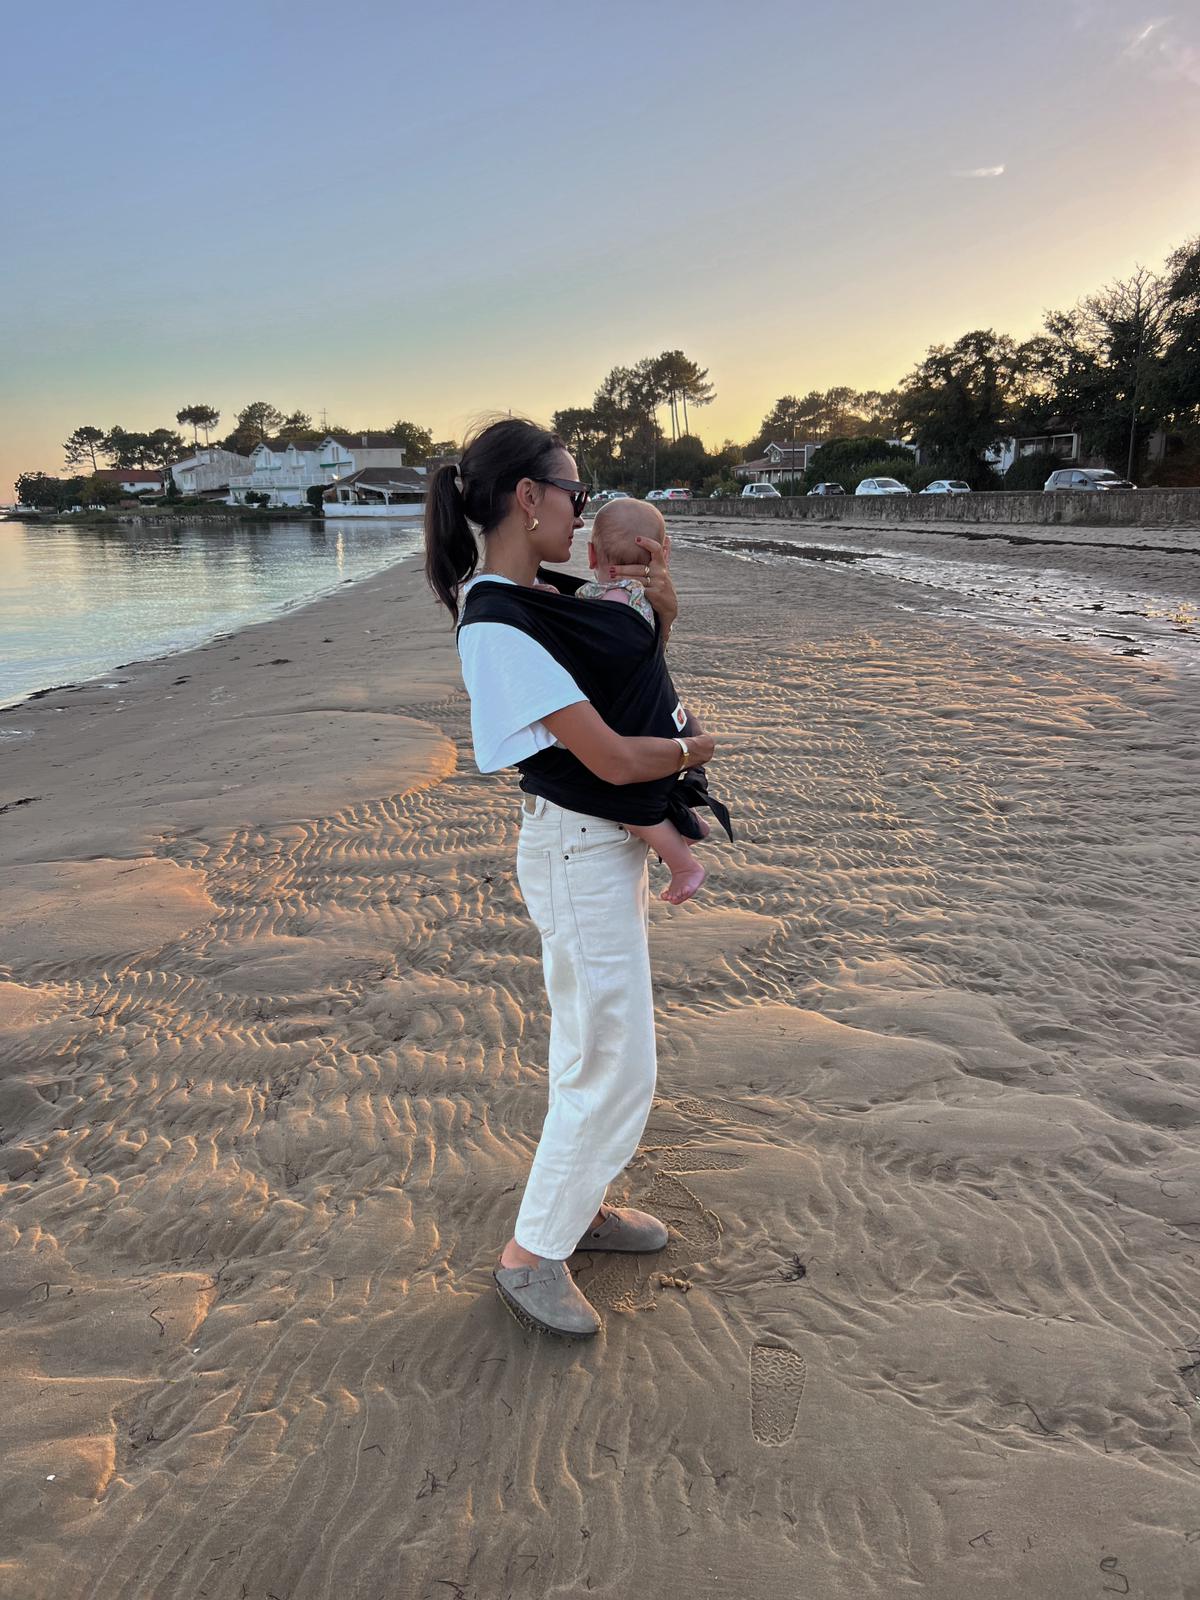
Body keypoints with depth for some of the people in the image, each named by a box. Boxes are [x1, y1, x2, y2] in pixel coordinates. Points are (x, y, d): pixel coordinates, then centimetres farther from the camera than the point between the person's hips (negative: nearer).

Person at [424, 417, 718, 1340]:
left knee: (606, 1044, 21)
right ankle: (531, 1256, 18)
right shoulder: (498, 626, -24)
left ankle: (578, 1206, 39)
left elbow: (637, 669, 19)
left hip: (613, 842, 10)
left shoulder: (540, 593, 5)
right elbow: (614, 757, -25)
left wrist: (663, 606, -2)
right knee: (614, 1070, 0)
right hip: (581, 855, -10)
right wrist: (695, 750, -5)